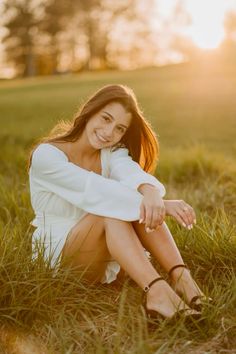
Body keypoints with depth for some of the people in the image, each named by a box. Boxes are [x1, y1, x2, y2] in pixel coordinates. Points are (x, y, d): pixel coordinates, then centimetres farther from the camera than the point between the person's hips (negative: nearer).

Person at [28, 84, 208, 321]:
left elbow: (132, 173, -25)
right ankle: (156, 290, -46)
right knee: (112, 209, -33)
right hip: (56, 255, -4)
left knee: (143, 205, -24)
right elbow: (97, 190, -31)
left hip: (106, 257, 5)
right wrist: (163, 206, -40)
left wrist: (151, 193, -49)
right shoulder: (46, 155, -17)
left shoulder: (113, 152, -1)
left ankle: (181, 276, -35)